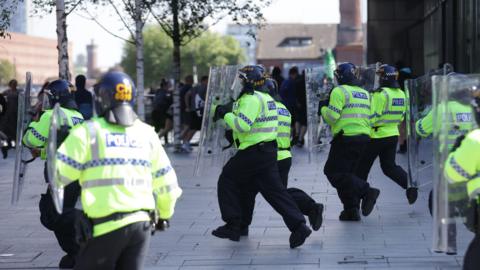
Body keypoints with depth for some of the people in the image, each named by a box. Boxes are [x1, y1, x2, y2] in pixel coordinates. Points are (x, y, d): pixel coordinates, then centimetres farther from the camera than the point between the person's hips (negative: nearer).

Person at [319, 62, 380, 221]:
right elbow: (369, 118, 15)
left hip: (346, 137, -8)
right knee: (347, 172, 15)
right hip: (364, 137, 8)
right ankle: (352, 210, 10)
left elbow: (332, 117, -13)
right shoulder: (364, 93, 17)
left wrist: (324, 107, 4)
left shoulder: (340, 91, -7)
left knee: (334, 172, -3)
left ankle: (366, 191, -17)